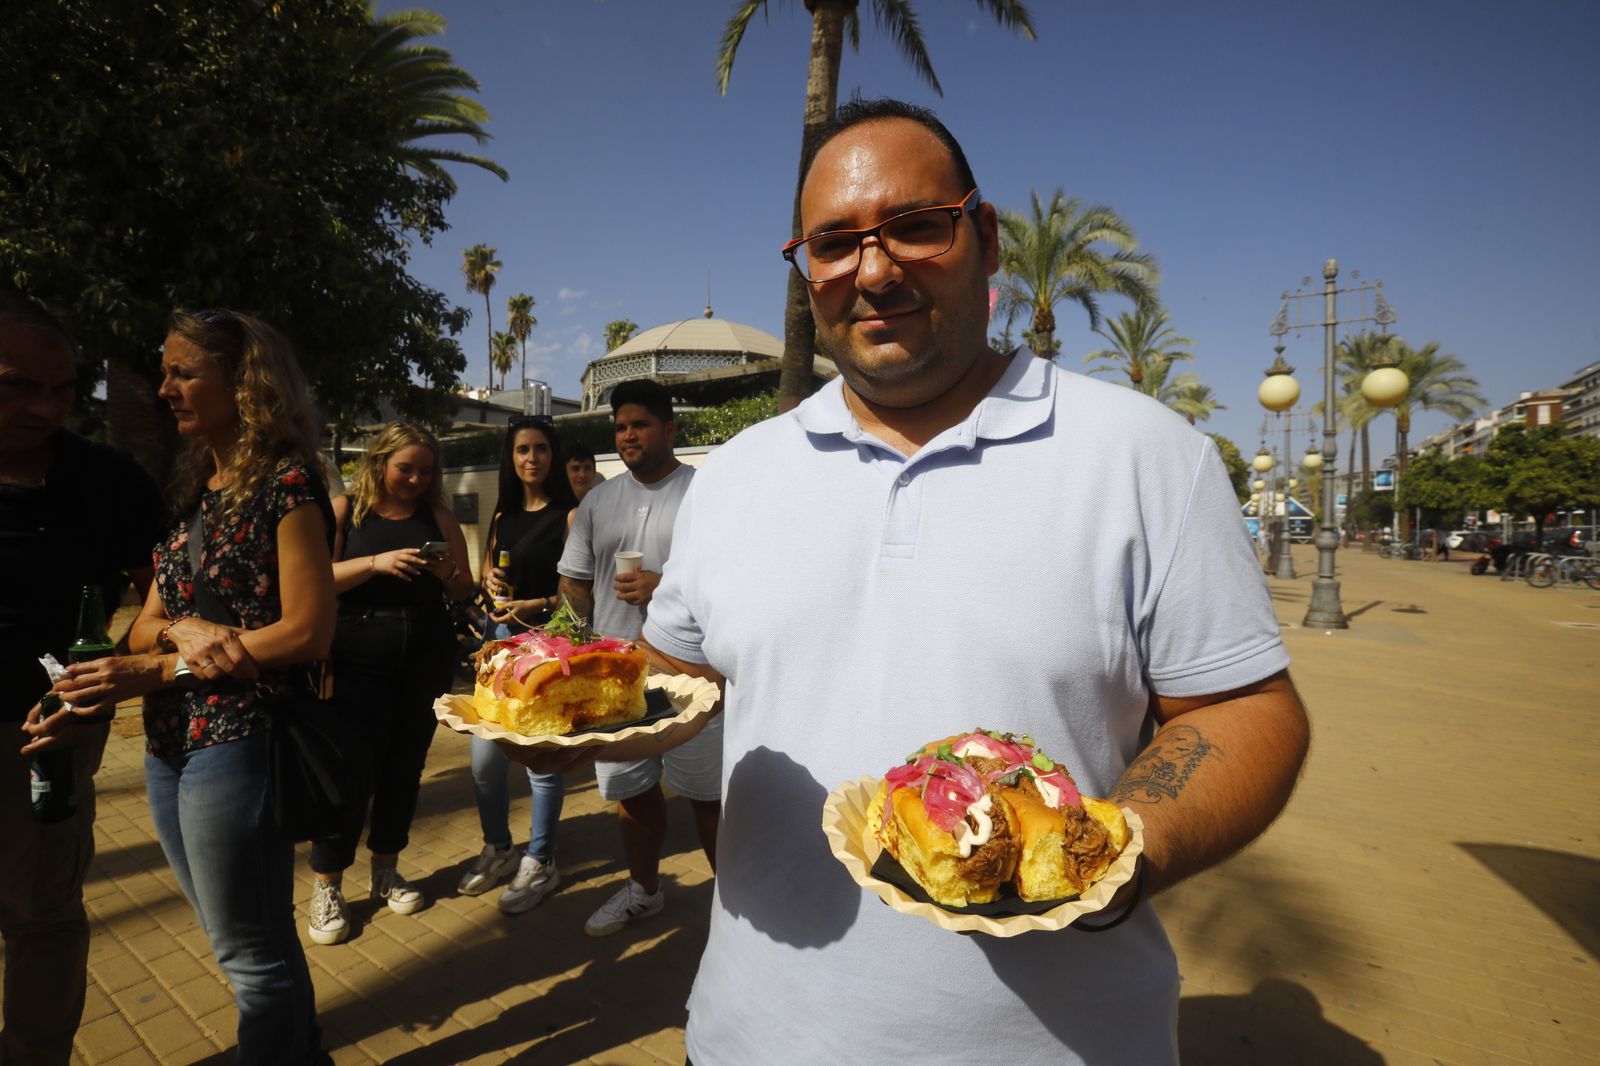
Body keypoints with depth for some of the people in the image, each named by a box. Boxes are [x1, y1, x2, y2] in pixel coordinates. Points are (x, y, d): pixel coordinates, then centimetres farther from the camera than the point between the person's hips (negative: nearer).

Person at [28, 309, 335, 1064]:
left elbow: (308, 632, -18)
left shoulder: (287, 483, -12)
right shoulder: (188, 487, 11)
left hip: (238, 742, -8)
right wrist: (178, 629, -15)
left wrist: (161, 670, -15)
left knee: (251, 954, 6)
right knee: (240, 940, 20)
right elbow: (146, 626, 9)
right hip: (168, 746, 8)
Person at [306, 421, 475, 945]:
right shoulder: (344, 510, 2)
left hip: (427, 657, 3)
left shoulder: (438, 517, 9)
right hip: (359, 657, -3)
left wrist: (447, 572, -11)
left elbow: (465, 590, 10)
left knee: (405, 765, 9)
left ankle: (386, 870, 26)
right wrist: (375, 562, -21)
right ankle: (326, 886, 13)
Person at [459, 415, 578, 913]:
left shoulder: (568, 515, -8)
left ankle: (540, 862, 19)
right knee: (484, 756, 9)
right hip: (502, 637, 6)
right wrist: (490, 581, 3)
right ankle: (498, 848, 31)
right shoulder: (503, 515, 13)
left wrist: (536, 605, -21)